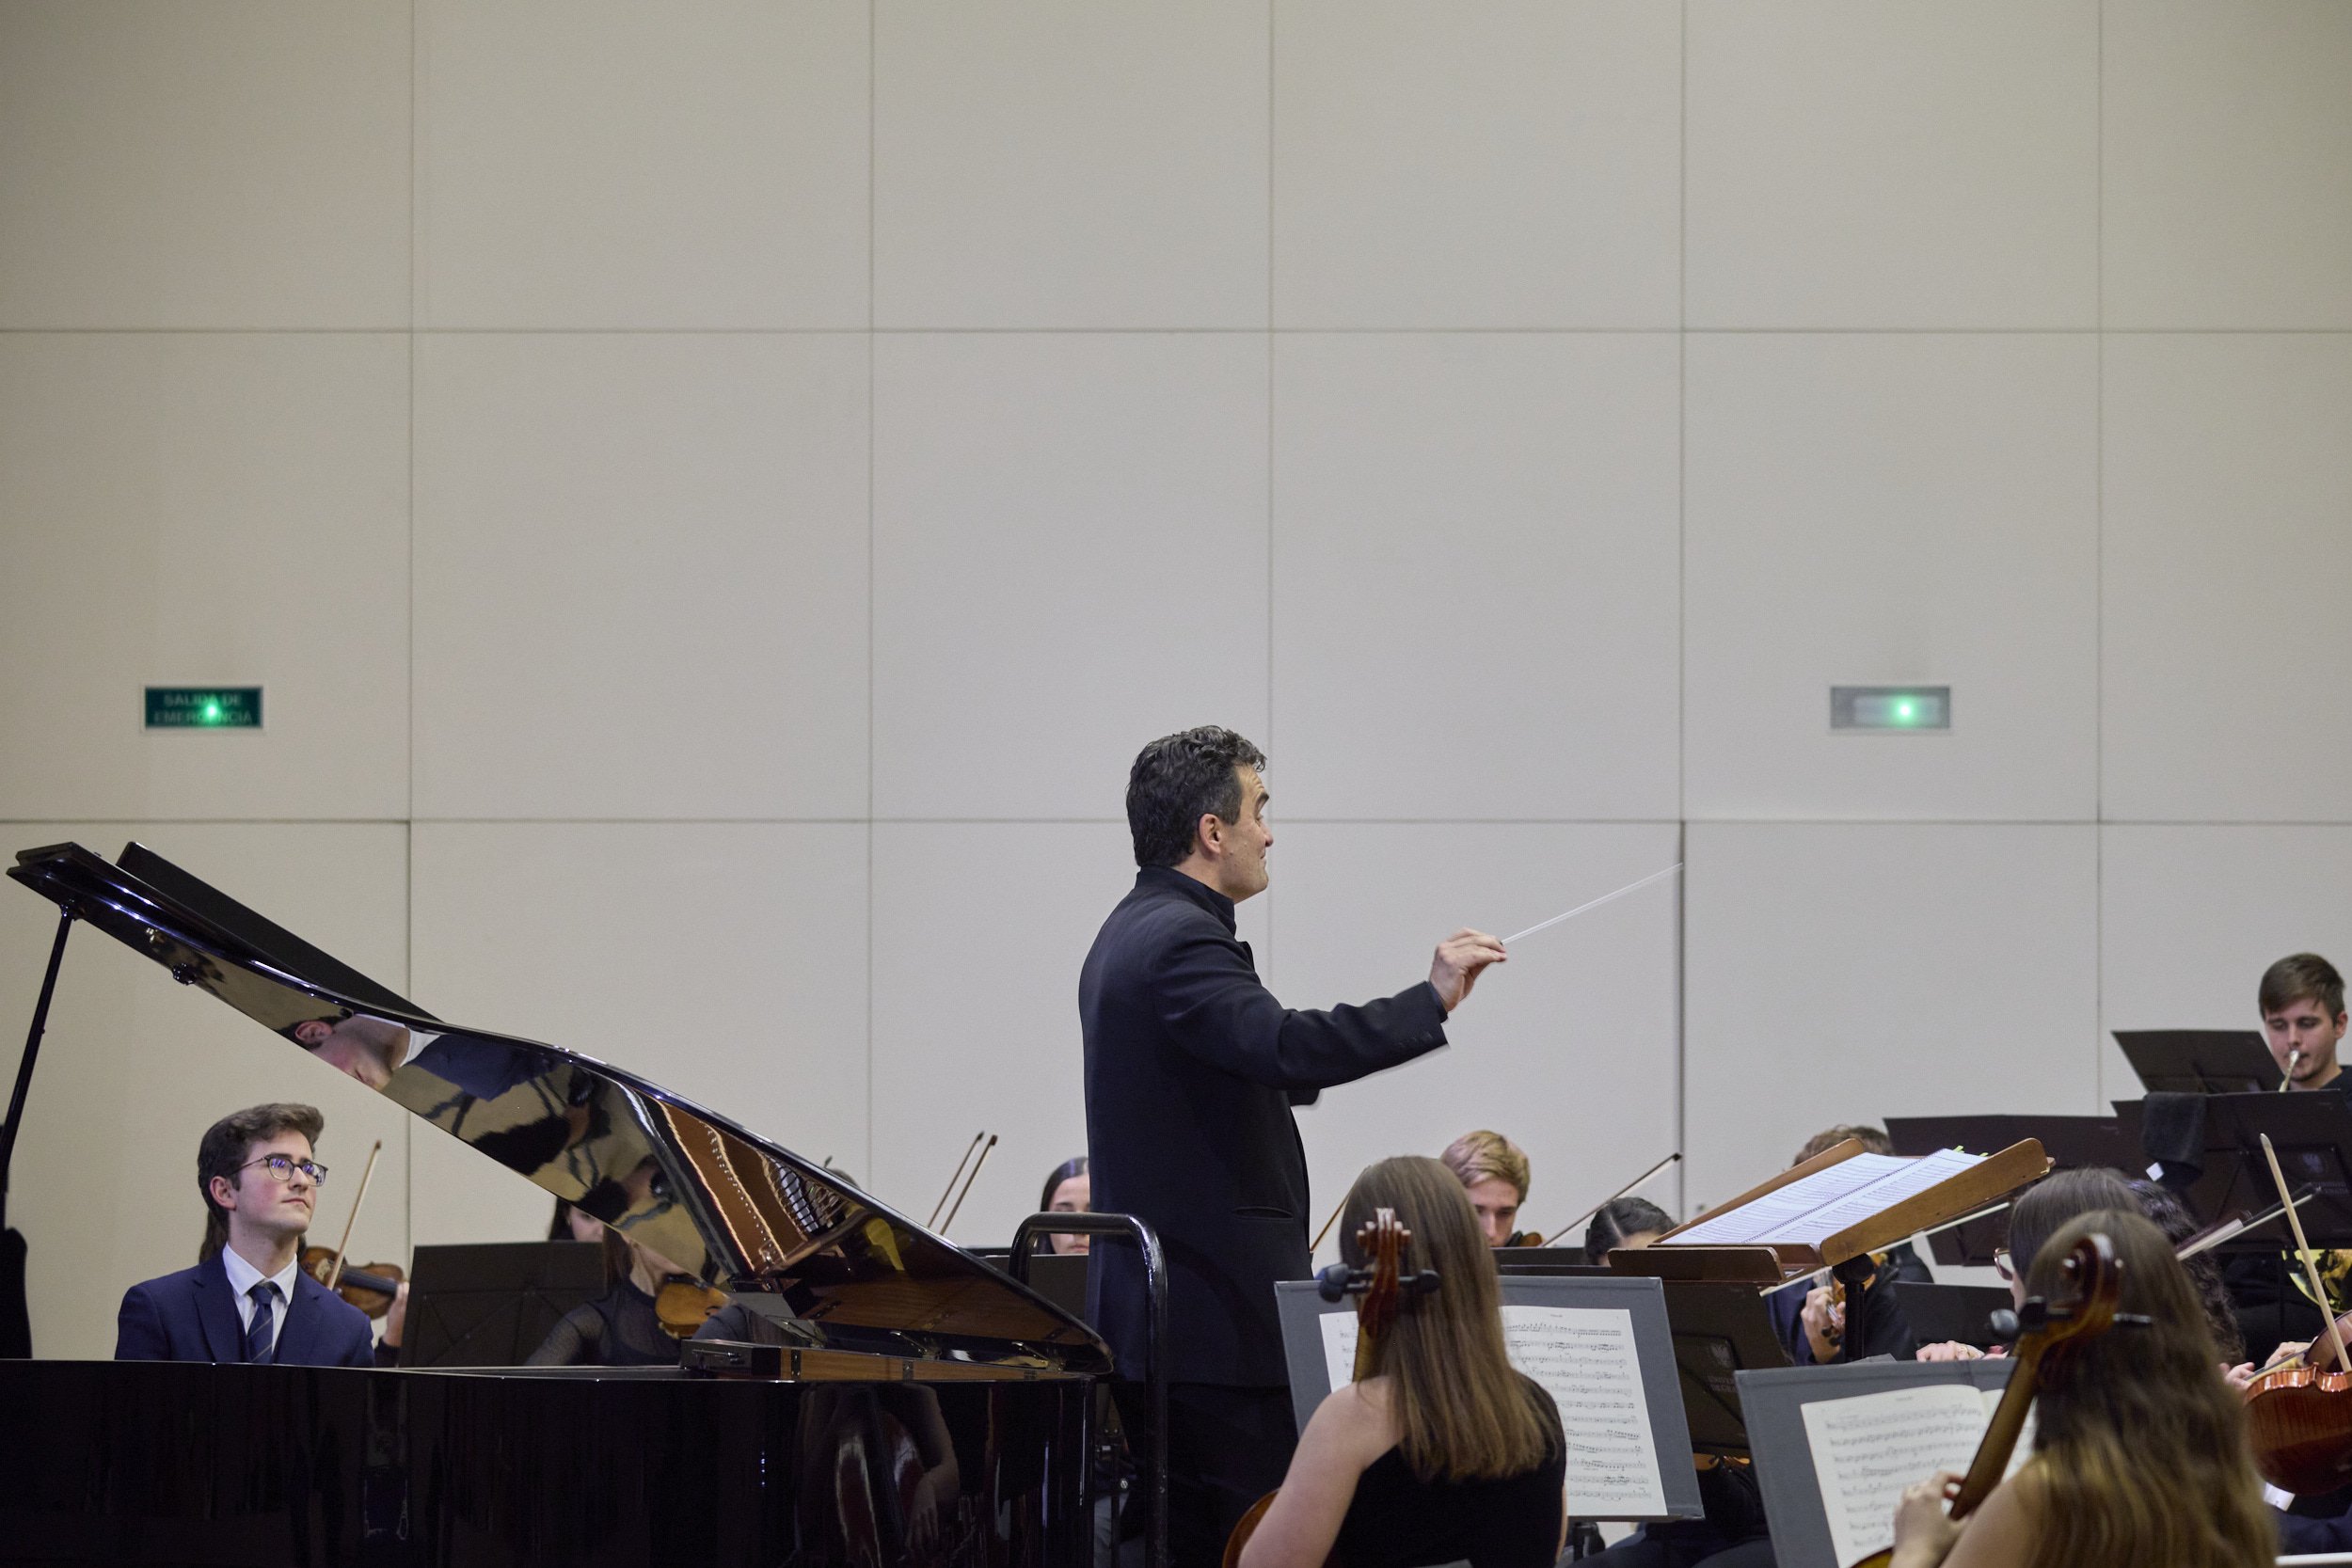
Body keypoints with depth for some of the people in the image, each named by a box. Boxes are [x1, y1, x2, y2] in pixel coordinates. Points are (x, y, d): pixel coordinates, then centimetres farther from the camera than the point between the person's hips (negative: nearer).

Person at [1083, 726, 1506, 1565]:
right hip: (1220, 1320, -11)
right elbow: (1283, 1046, -32)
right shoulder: (1180, 940, -16)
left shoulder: (1130, 935, 17)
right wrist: (1430, 1001, -29)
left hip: (1148, 1308, 11)